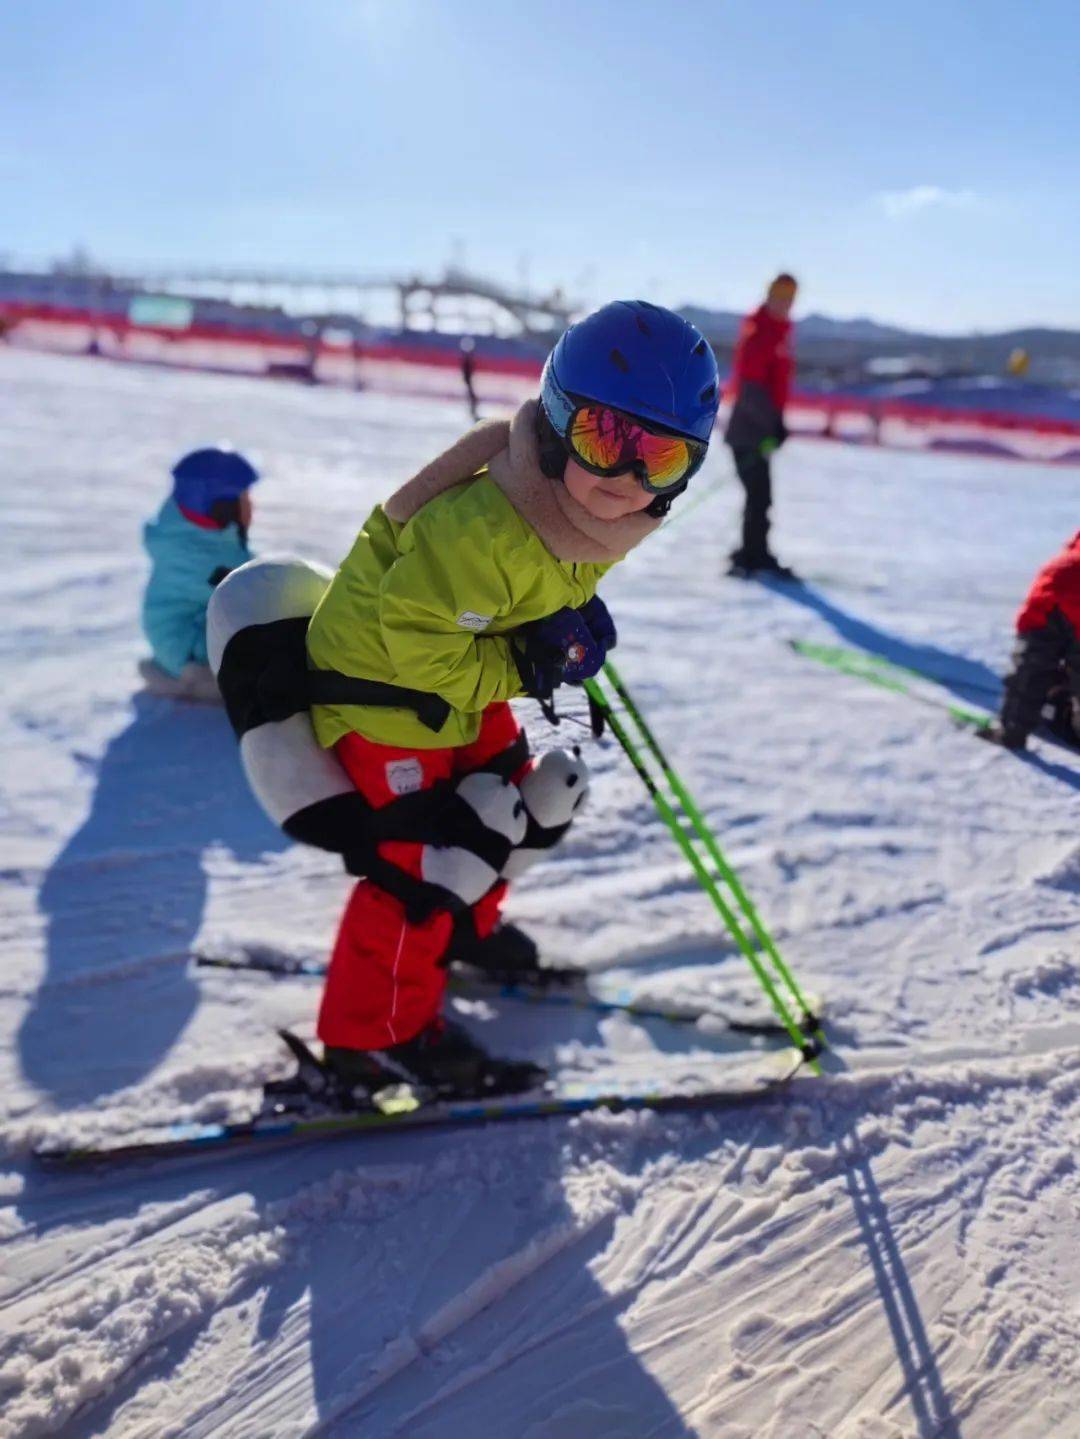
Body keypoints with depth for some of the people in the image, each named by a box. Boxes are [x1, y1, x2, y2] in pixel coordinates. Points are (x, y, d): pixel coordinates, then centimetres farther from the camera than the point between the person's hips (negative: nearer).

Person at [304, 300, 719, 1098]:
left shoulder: (588, 505, -11)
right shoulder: (482, 530, -39)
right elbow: (411, 640, -32)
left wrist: (575, 616, -6)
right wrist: (521, 667, -26)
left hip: (458, 682, 9)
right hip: (380, 683, -9)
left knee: (512, 806, 21)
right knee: (426, 861, -8)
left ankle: (463, 927, 48)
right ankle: (378, 1032, 11)